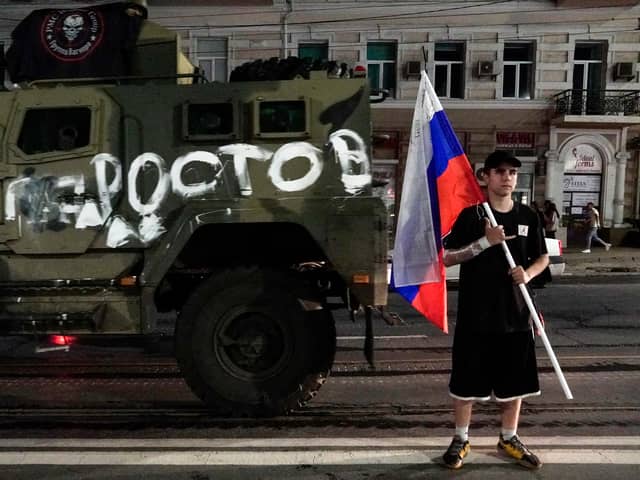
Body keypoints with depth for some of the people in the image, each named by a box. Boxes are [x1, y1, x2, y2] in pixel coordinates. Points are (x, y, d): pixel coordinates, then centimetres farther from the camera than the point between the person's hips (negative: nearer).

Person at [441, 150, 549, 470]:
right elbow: (446, 258, -9)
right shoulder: (471, 215, -6)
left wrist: (528, 273, -7)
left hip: (515, 315, 4)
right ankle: (461, 439, 26)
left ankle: (509, 438, 35)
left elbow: (543, 258, 15)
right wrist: (485, 242, -21)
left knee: (514, 382, 15)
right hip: (475, 316, -3)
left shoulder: (528, 217, 6)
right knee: (466, 382, 7)